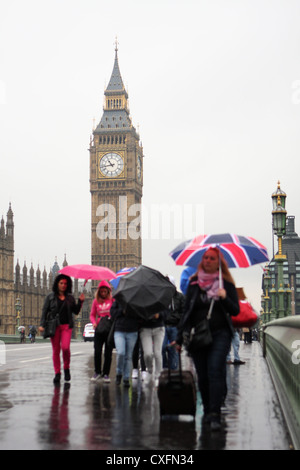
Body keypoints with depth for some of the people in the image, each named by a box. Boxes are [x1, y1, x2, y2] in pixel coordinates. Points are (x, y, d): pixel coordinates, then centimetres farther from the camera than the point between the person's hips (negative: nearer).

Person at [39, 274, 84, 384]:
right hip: (54, 326, 0)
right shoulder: (50, 297, 8)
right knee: (56, 350, 0)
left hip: (66, 326, 0)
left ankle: (66, 369, 6)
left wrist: (80, 302, -3)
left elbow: (76, 311, 12)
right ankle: (57, 373, 8)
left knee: (65, 347, -16)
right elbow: (45, 311, 5)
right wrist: (42, 325, -5)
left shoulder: (70, 298, 12)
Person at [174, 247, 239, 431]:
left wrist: (225, 298, -18)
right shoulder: (194, 284, 9)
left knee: (215, 371, -16)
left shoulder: (226, 284, 4)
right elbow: (187, 311, 12)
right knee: (202, 376, 5)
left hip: (220, 334, -3)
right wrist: (180, 338, 8)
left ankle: (215, 415, -17)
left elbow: (236, 311, 2)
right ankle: (207, 410, 21)